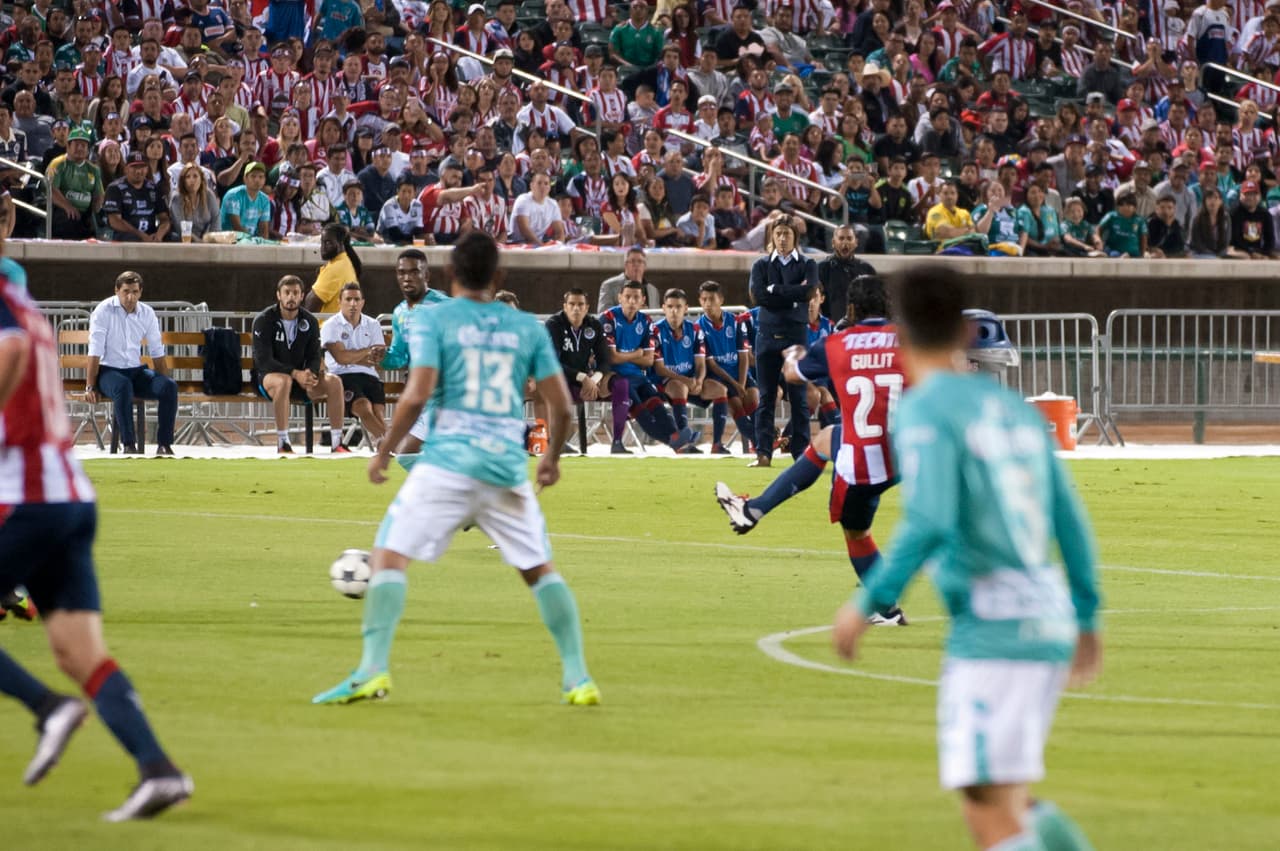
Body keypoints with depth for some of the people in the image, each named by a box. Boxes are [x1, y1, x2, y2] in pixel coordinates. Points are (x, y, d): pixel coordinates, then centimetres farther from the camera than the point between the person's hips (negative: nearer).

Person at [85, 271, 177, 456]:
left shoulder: (147, 313, 6)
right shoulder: (104, 311, -8)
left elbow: (157, 353, 12)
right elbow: (95, 352, -12)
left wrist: (164, 384, 5)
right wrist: (90, 387, -18)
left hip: (135, 371, 5)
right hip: (108, 371, -5)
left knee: (170, 386, -22)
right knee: (123, 386, -39)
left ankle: (164, 444, -20)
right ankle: (128, 444, -36)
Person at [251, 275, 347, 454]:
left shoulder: (309, 321, 5)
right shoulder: (263, 321, -9)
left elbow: (314, 357, 3)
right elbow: (263, 360, -17)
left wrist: (310, 374, -22)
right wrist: (295, 373, -28)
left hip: (300, 377, 4)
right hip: (267, 377, -4)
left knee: (334, 382, -21)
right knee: (283, 381, -40)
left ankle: (337, 442, -17)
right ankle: (283, 444, -37)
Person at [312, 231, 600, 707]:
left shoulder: (434, 321, 1)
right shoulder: (528, 328, 11)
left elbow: (417, 396, -10)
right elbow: (561, 405, 10)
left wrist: (384, 453, 1)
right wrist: (552, 457, 27)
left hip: (448, 462, -4)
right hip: (509, 466, 4)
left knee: (389, 556, -2)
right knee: (539, 569, 16)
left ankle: (373, 669, -17)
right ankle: (578, 677, 11)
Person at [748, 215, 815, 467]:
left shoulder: (807, 265, 7)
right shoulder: (761, 265, 10)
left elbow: (809, 291, -12)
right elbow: (758, 295, -6)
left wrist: (775, 290, -9)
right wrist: (793, 295, -8)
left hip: (796, 334, -1)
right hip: (768, 333, 1)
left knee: (798, 396, 0)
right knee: (766, 396, 2)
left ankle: (801, 452, 3)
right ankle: (763, 453, 2)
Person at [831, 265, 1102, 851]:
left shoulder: (924, 411, -5)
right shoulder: (1015, 408, 16)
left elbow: (929, 523, -18)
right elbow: (1070, 522, 18)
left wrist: (869, 603, -11)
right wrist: (1086, 618, 27)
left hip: (990, 627, -8)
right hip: (1049, 624, 8)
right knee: (1010, 801, 18)